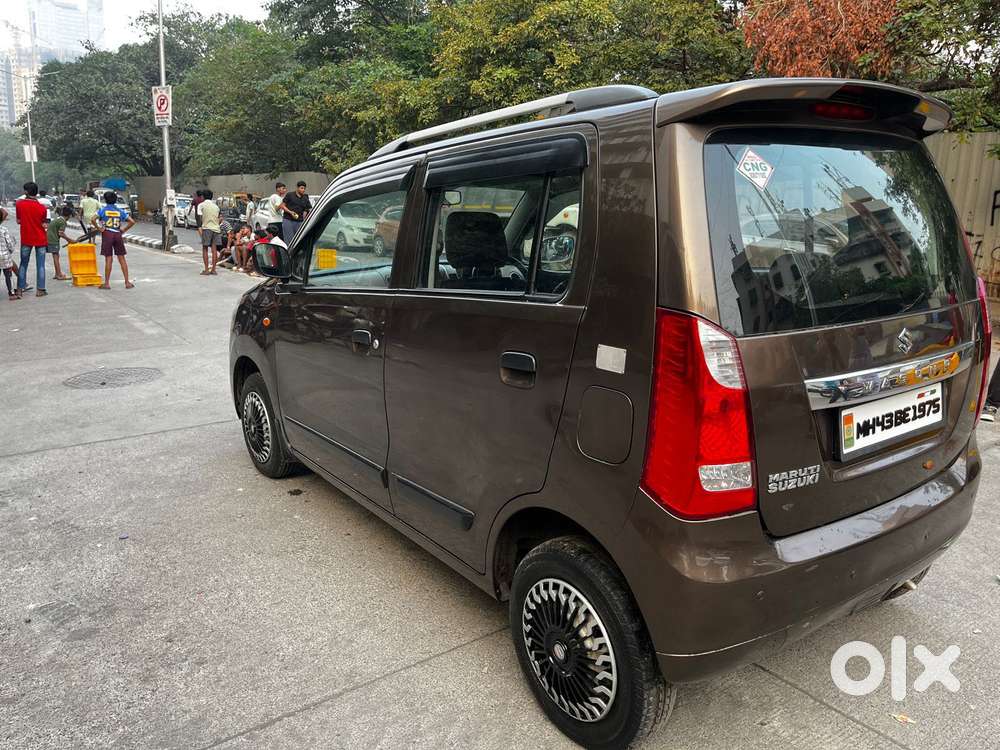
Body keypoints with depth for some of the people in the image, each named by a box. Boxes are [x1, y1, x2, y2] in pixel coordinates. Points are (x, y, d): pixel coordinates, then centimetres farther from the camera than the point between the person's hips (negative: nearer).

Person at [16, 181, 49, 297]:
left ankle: (20, 288, 15)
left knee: (23, 264, 13)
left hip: (26, 239, 2)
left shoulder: (19, 204, -7)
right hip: (40, 239, -1)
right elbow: (43, 223, -5)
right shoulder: (41, 207, -11)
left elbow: (18, 221, 0)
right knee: (40, 265, 2)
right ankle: (40, 290, 1)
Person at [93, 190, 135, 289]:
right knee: (122, 259, 7)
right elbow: (132, 222, 2)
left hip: (107, 234, -2)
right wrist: (124, 230, 6)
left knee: (108, 259, 0)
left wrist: (99, 228, -2)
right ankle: (127, 282, 6)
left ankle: (107, 283, 3)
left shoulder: (103, 209, -1)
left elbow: (93, 219, -14)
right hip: (118, 235, 2)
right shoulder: (120, 211, 7)